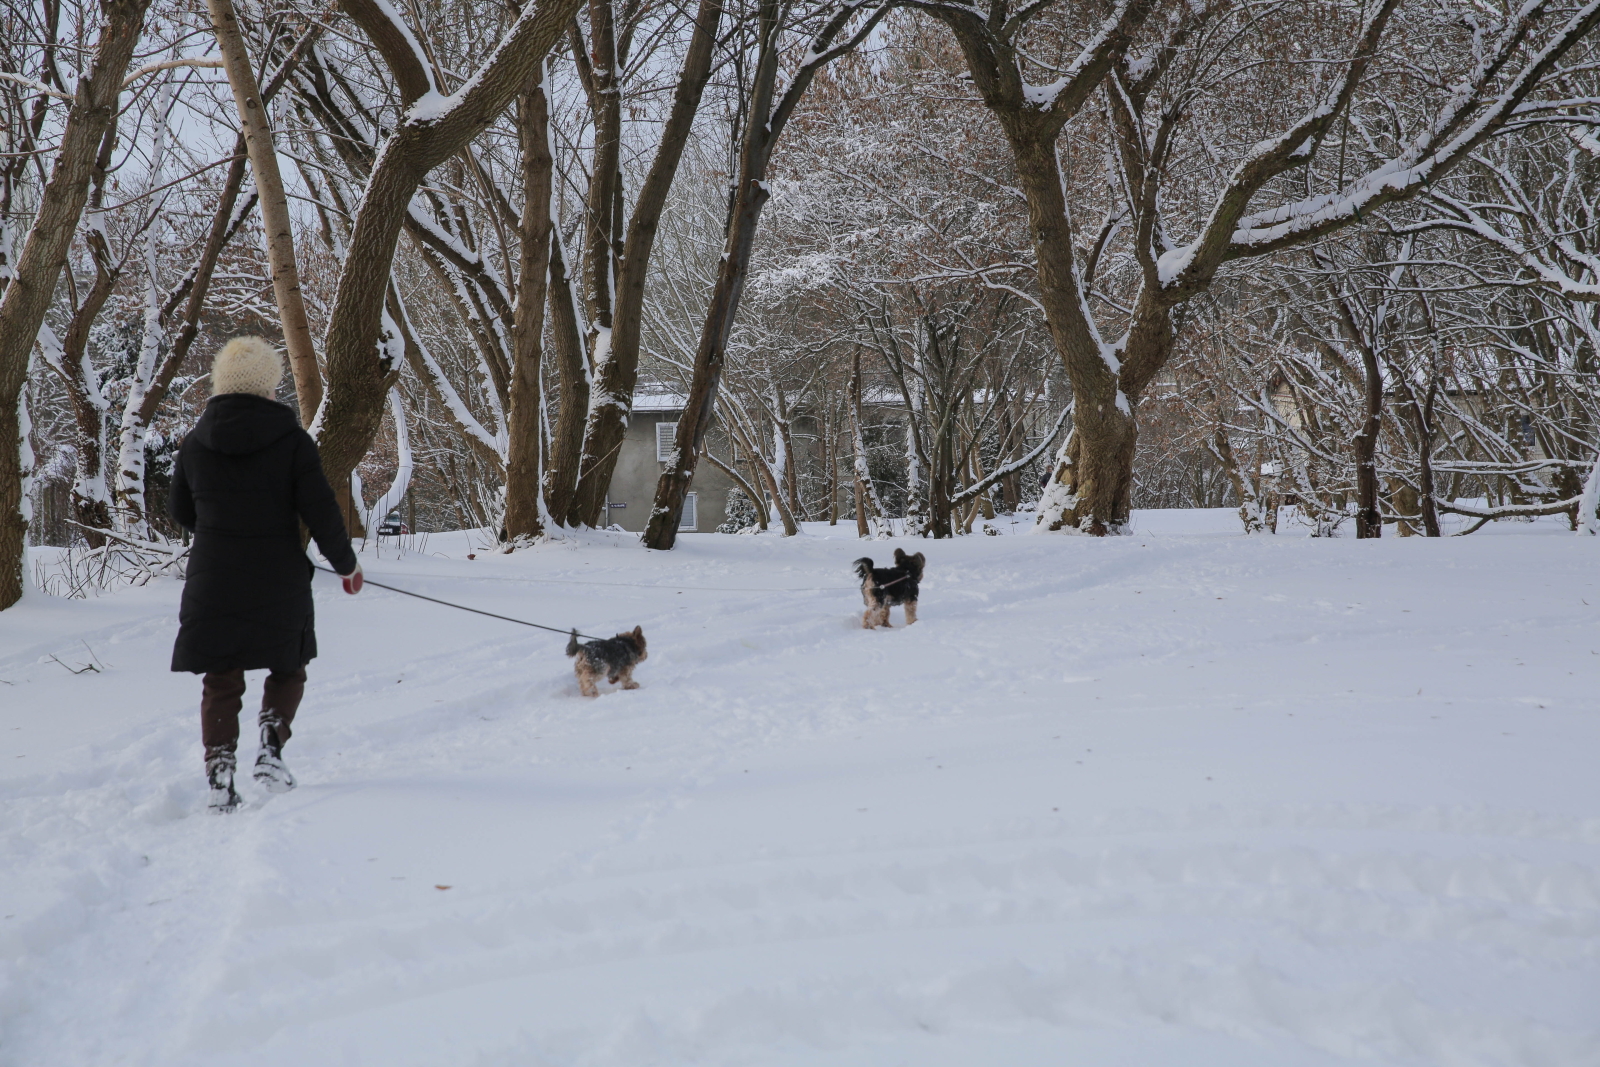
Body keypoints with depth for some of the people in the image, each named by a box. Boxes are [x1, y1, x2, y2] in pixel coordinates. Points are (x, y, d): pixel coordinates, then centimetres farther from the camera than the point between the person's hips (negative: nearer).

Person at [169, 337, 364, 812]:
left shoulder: (195, 442, 1)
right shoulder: (291, 440, -9)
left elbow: (182, 513, 13)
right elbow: (322, 513, -10)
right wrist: (346, 562, 5)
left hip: (211, 585, 2)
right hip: (279, 585, -2)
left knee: (221, 684, 11)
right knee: (287, 671, 18)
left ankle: (220, 779, 3)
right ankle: (271, 748, -3)